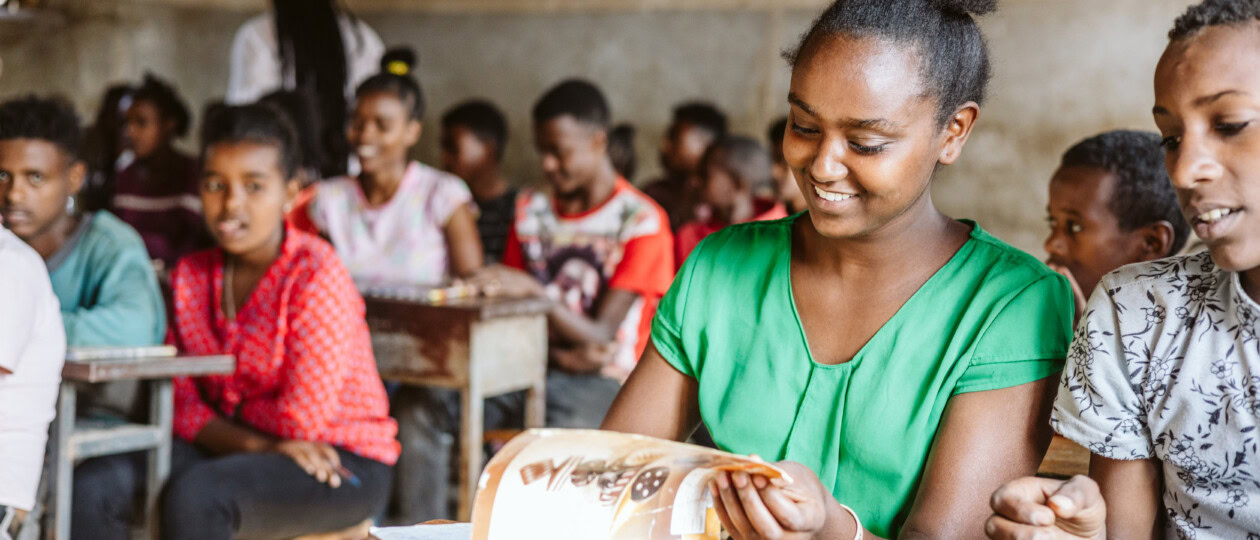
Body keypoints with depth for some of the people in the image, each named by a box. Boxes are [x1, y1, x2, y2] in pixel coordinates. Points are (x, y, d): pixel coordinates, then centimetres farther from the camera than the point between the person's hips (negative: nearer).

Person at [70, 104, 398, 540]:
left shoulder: (317, 274, -15)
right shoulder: (190, 275, 6)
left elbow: (303, 418, -20)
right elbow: (184, 405, 0)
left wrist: (225, 407, -3)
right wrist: (259, 443, -18)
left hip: (345, 462, -7)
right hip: (230, 451, 7)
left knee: (194, 496, -33)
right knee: (95, 482, -14)